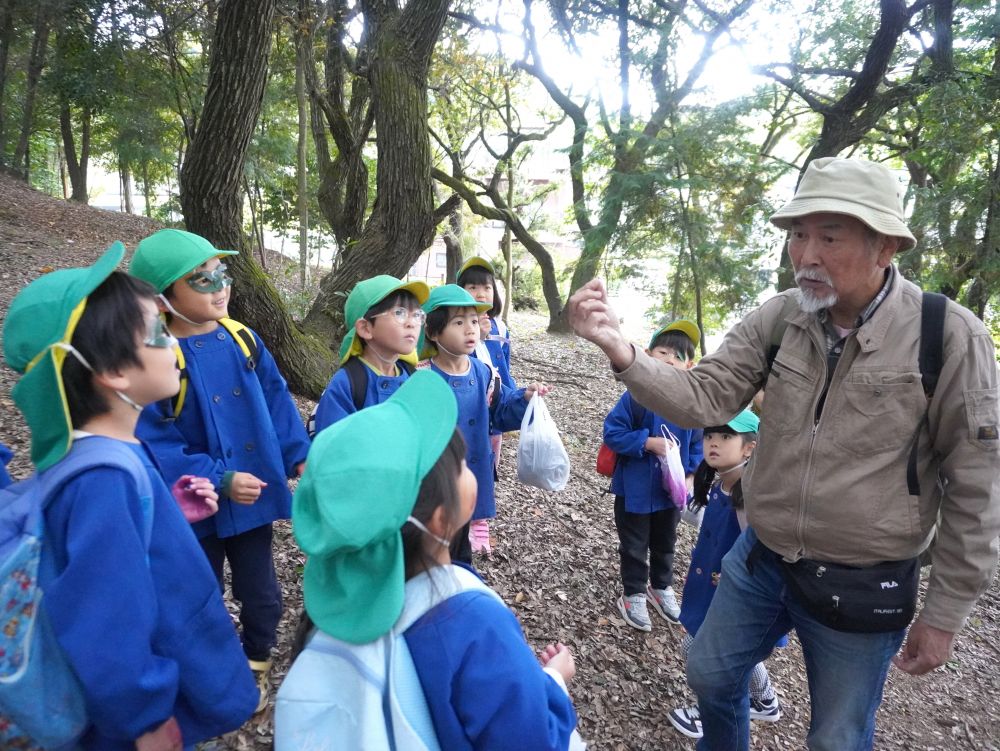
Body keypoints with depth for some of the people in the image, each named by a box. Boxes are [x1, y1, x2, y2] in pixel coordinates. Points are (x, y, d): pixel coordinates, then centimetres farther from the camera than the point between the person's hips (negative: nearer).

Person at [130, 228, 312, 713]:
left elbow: (277, 402, 3)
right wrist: (219, 479, -24)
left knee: (261, 596, 17)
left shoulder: (243, 340, -3)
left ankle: (257, 667, 43)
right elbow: (154, 443, -19)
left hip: (254, 496, 4)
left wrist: (299, 456, -5)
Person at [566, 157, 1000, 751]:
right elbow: (704, 400, -13)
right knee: (711, 674, 22)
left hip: (861, 588, -3)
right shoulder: (778, 319, -9)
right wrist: (621, 351, -31)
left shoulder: (951, 337, -18)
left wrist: (946, 614, -6)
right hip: (759, 561, 4)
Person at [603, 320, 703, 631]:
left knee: (665, 542, 26)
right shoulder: (637, 395, -21)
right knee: (634, 546, 14)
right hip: (635, 489, -4)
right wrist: (648, 442, -26)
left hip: (671, 490, 4)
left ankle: (661, 586, 49)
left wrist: (691, 474, -10)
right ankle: (633, 594, 35)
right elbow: (612, 433, -18)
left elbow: (698, 443, 2)